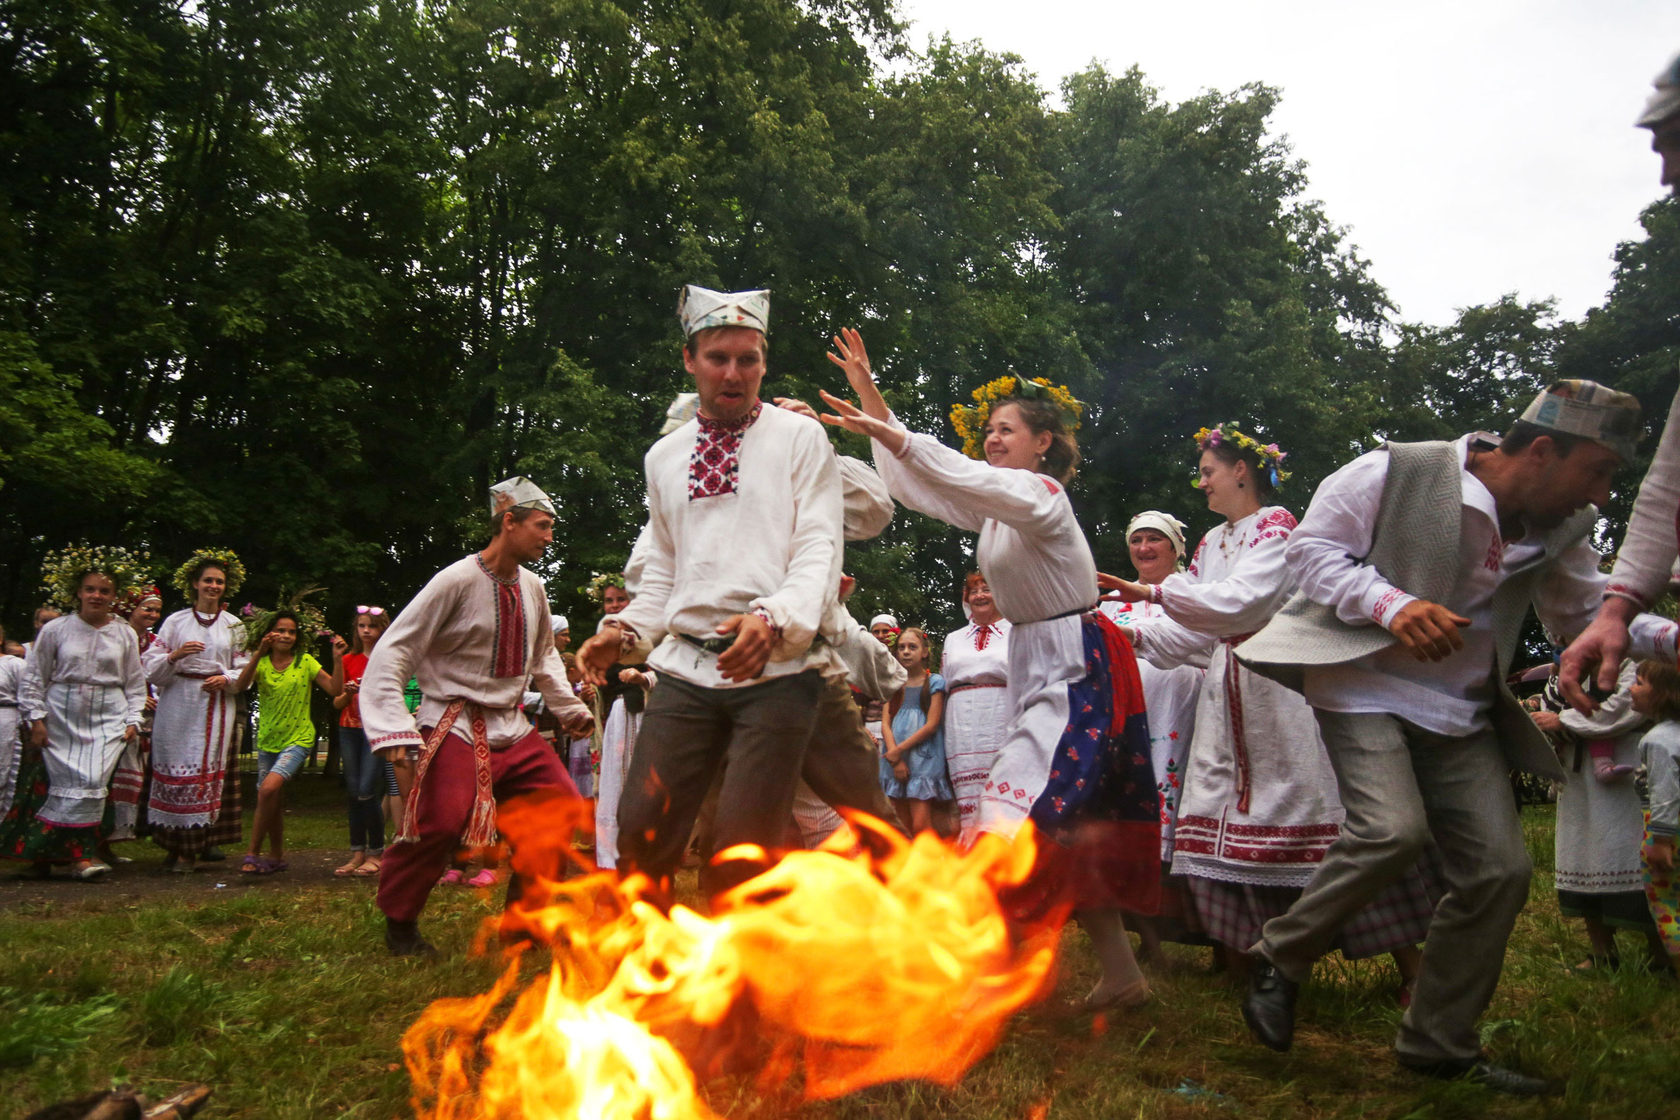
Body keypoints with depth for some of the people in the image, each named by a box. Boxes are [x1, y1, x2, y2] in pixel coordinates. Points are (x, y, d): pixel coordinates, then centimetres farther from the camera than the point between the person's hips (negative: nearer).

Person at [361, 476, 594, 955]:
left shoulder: (532, 587, 6)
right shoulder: (458, 580, -15)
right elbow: (391, 652, -16)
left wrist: (570, 709, 22)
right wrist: (393, 728, -24)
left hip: (512, 727, 7)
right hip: (456, 729, -7)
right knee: (441, 823, -21)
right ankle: (400, 923, 6)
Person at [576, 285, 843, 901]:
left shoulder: (800, 437, 4)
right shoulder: (664, 457, 18)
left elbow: (820, 550, -5)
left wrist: (773, 617, -24)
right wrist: (624, 629, 6)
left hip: (777, 670, -4)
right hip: (686, 666, 4)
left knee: (743, 845, -7)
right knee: (641, 831, -2)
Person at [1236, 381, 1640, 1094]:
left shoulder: (1561, 529, 6)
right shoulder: (1395, 473, -13)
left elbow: (1586, 616, 16)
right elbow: (1310, 546, -10)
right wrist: (1391, 602, -25)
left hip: (1459, 714, 7)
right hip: (1363, 684, -7)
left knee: (1499, 869, 0)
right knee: (1394, 829, -28)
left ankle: (1439, 1045, 19)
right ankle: (1279, 960, -2)